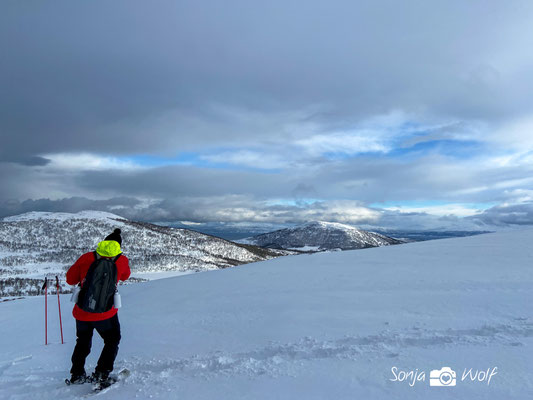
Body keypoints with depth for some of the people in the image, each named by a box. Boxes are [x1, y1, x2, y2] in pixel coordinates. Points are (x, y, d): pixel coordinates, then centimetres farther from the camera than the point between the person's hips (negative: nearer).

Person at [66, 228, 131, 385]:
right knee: (112, 341, 20)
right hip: (105, 313, -2)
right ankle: (101, 373, 11)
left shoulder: (86, 258, -4)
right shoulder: (122, 261, -6)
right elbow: (125, 276, 16)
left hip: (82, 312, 3)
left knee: (83, 342, 27)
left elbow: (70, 279, 6)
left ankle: (76, 374, 32)